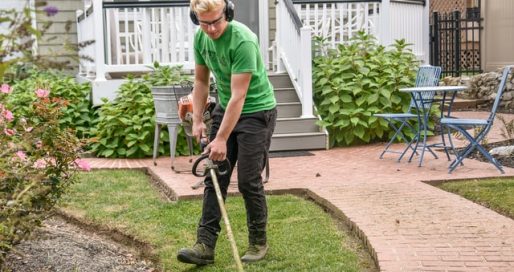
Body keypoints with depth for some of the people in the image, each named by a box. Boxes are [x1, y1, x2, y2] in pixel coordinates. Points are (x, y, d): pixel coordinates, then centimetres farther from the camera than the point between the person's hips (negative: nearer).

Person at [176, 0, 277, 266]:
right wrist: (197, 120, 1)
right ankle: (205, 244, 2)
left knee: (248, 181, -5)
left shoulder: (243, 40, -28)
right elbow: (201, 81, 8)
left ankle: (258, 242, 13)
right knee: (214, 177, 1)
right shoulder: (200, 37, -5)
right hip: (225, 108, 7)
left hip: (256, 111, -7)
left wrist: (221, 139, -27)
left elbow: (238, 96, -28)